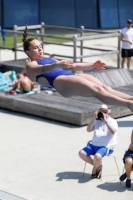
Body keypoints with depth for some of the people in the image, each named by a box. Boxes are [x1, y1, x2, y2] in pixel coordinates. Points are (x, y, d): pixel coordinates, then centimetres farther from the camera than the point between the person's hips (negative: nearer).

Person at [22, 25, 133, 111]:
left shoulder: (49, 60, 35)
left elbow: (73, 66, 33)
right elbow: (43, 69, -12)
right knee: (98, 90, -28)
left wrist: (93, 65, 26)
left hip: (73, 76, 8)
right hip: (60, 81, -8)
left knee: (104, 87, -18)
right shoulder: (30, 65, 12)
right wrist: (57, 65, -33)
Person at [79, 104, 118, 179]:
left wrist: (105, 121, -22)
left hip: (106, 147, -6)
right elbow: (89, 129, -1)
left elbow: (113, 131, -21)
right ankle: (98, 166, 0)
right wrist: (94, 118, -10)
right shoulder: (97, 121, 12)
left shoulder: (112, 121, -1)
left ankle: (94, 170, -1)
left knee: (97, 156, -34)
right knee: (81, 153, -13)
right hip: (94, 145, 6)